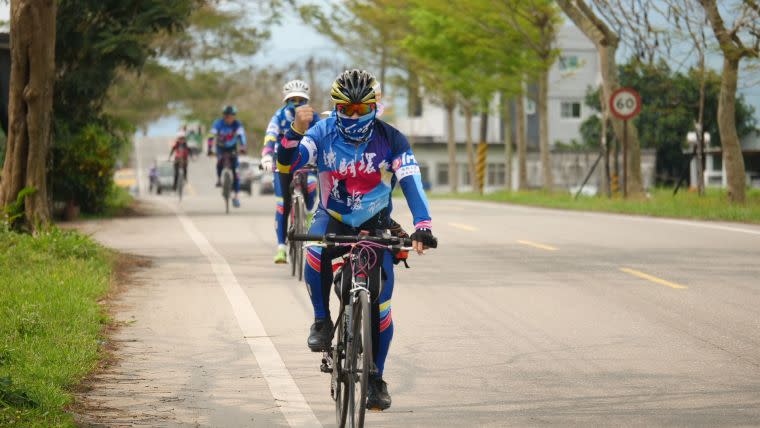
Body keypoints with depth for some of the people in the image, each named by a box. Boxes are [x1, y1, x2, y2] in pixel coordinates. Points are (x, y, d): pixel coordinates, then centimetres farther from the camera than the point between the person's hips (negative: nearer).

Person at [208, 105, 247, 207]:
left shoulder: (237, 124, -23)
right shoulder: (218, 123, -24)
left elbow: (241, 135, -35)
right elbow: (212, 135, -30)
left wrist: (242, 147, -51)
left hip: (232, 148, 0)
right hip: (221, 147, 0)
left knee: (235, 171, -12)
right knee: (220, 160, -29)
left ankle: (236, 196, -11)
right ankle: (219, 179, 3)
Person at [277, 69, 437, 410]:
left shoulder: (390, 140, -15)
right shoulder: (322, 133, -13)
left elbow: (411, 183, -24)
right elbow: (286, 166, -23)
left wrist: (422, 227, -39)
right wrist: (295, 132, -42)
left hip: (374, 227, 0)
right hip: (332, 219, 0)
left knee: (380, 303, -6)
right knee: (316, 253, -36)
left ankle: (376, 379, 12)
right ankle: (322, 320, -13)